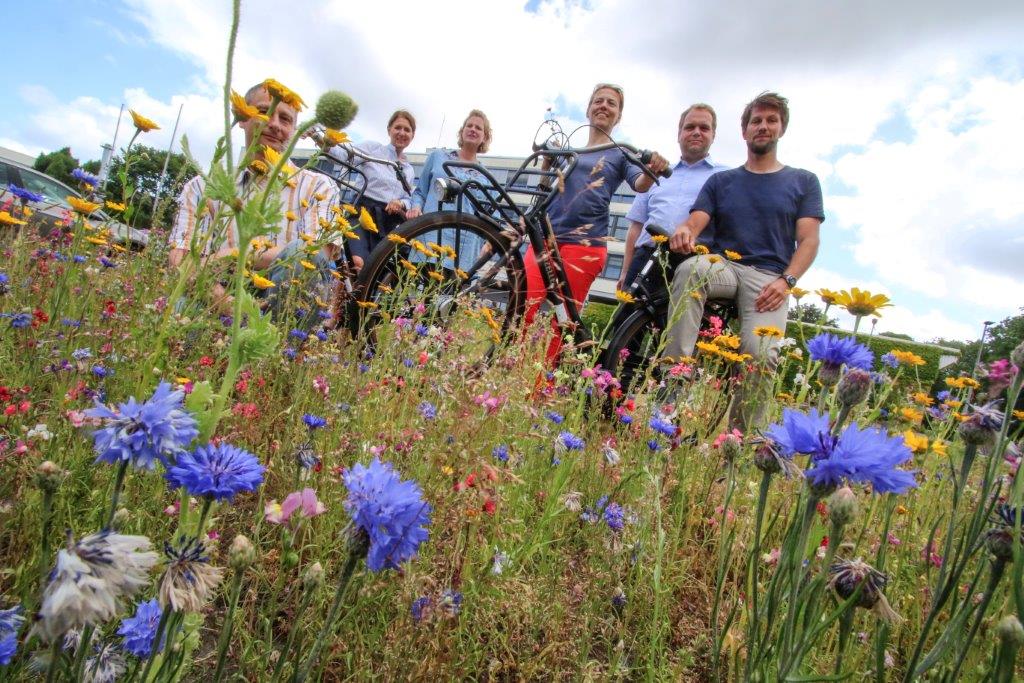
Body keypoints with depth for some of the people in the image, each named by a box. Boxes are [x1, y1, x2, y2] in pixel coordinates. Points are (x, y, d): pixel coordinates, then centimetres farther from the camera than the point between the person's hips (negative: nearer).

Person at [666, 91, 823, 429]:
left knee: (760, 353, -28)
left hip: (769, 277, -1)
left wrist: (785, 281, -12)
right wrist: (684, 231, -22)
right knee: (689, 269, -36)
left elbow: (808, 240, 6)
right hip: (724, 265, 1)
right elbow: (696, 222, 4)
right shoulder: (721, 181, 19)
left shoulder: (803, 181, 16)